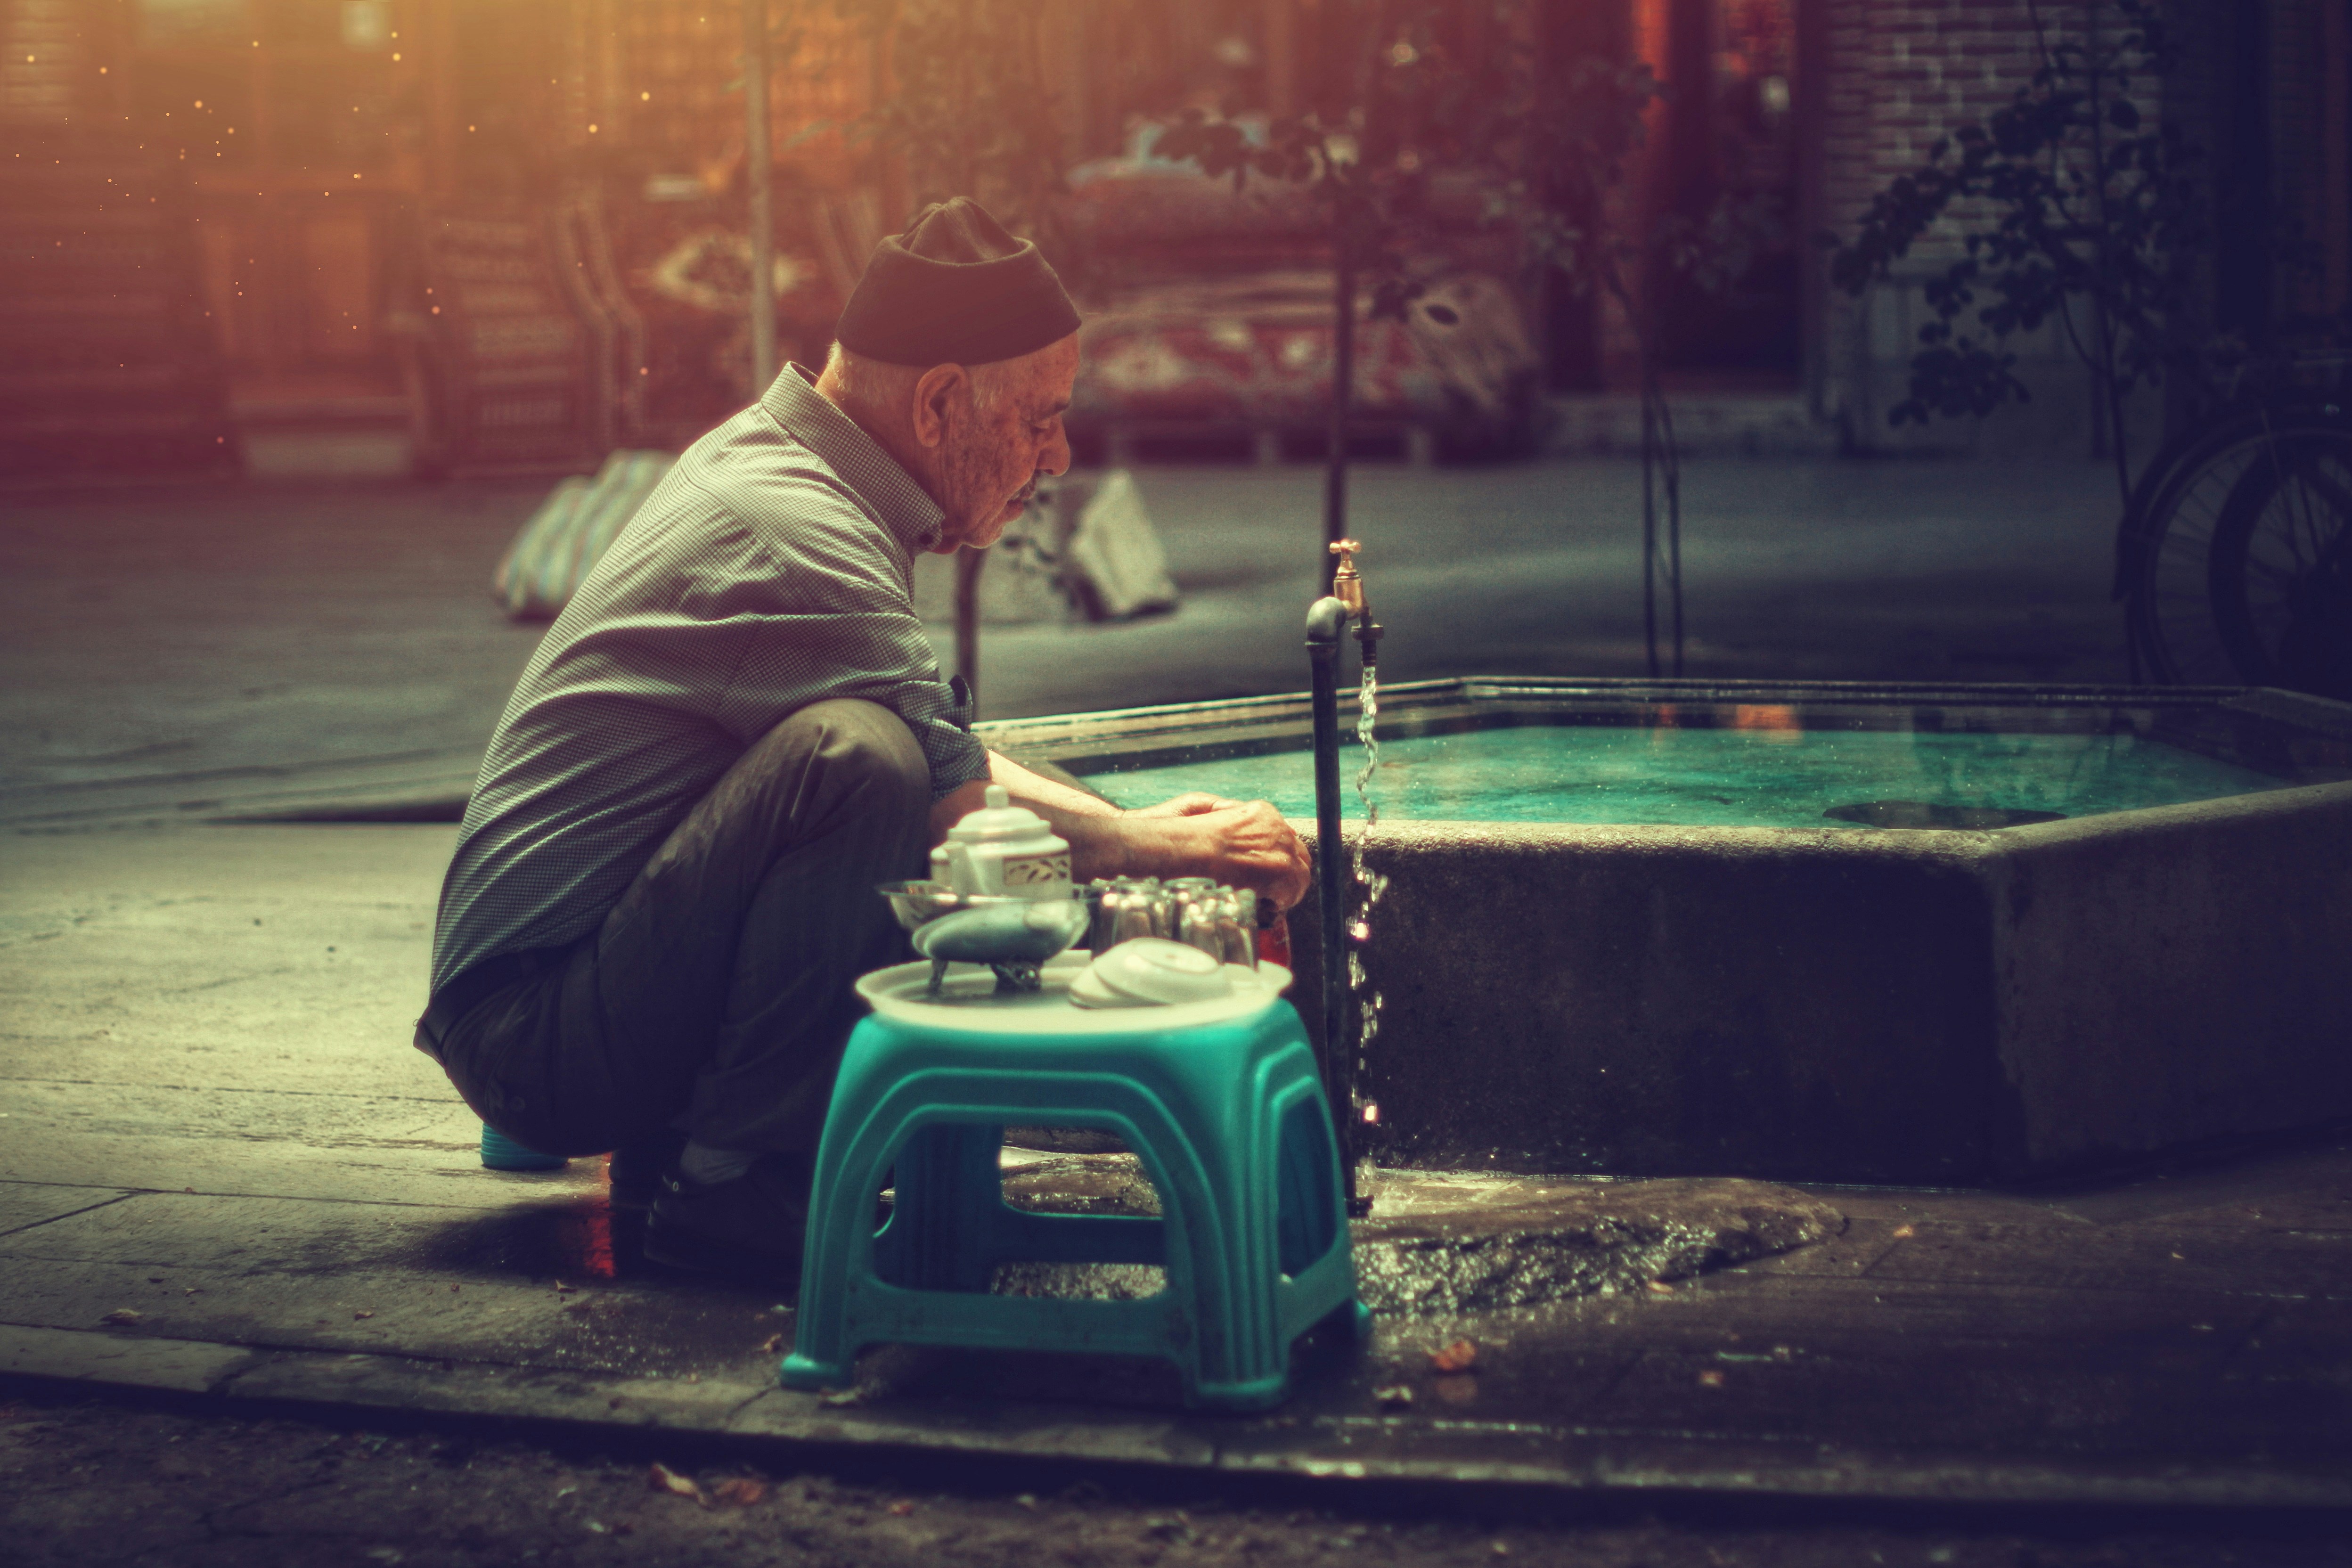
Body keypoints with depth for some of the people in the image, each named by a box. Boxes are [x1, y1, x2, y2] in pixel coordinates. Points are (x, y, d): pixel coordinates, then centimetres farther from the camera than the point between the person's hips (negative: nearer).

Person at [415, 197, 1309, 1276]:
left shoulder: (775, 463, 13)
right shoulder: (788, 529, -19)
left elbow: (946, 756, 25)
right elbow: (963, 802, -20)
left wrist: (1136, 824, 15)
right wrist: (1178, 851, -6)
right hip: (539, 1033, -10)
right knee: (850, 754, -30)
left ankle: (675, 1145, 9)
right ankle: (736, 1180, -19)